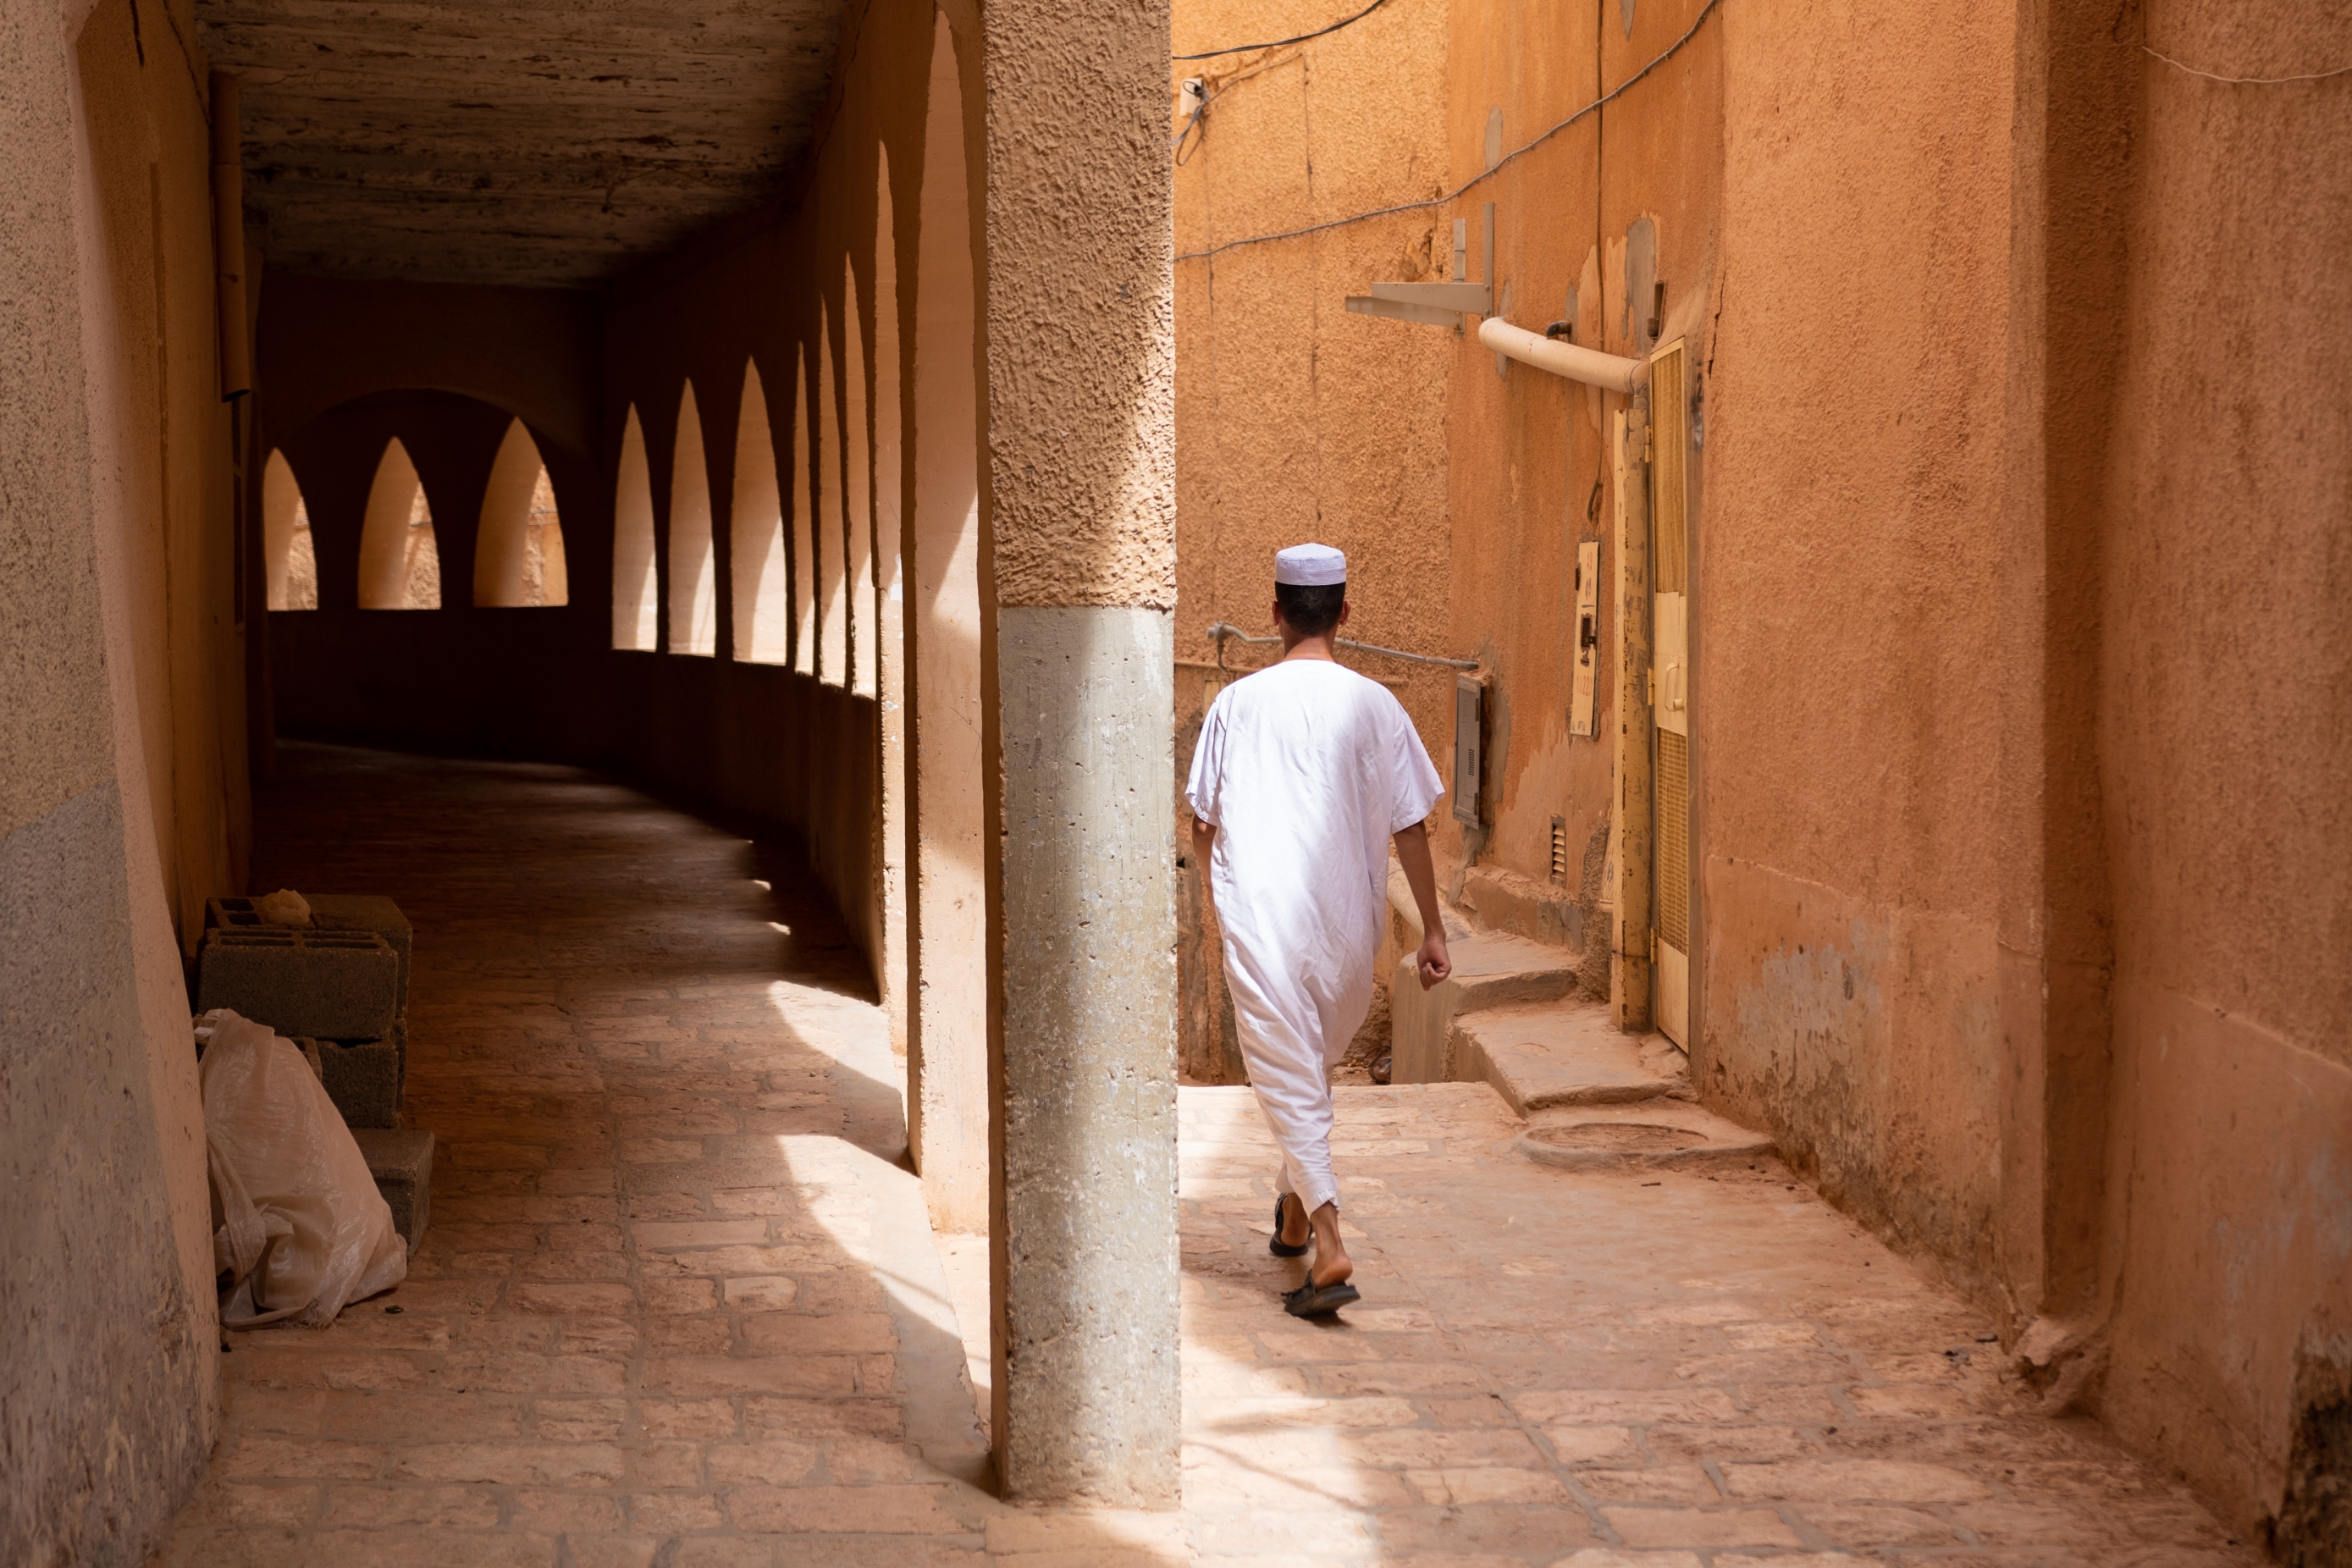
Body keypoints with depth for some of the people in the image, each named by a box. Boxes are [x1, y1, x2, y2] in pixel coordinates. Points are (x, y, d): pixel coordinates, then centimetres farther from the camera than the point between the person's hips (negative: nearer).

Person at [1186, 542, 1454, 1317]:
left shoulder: (1235, 703, -1)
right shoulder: (1372, 705, -2)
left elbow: (1201, 828, 4)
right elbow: (1409, 828, -2)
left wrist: (1223, 883, 25)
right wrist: (1432, 930, 5)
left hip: (1256, 920, -2)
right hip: (1346, 921, 2)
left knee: (1288, 1080, -2)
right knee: (1318, 1067, 23)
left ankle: (1330, 1251, -15)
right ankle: (1294, 1212, 38)